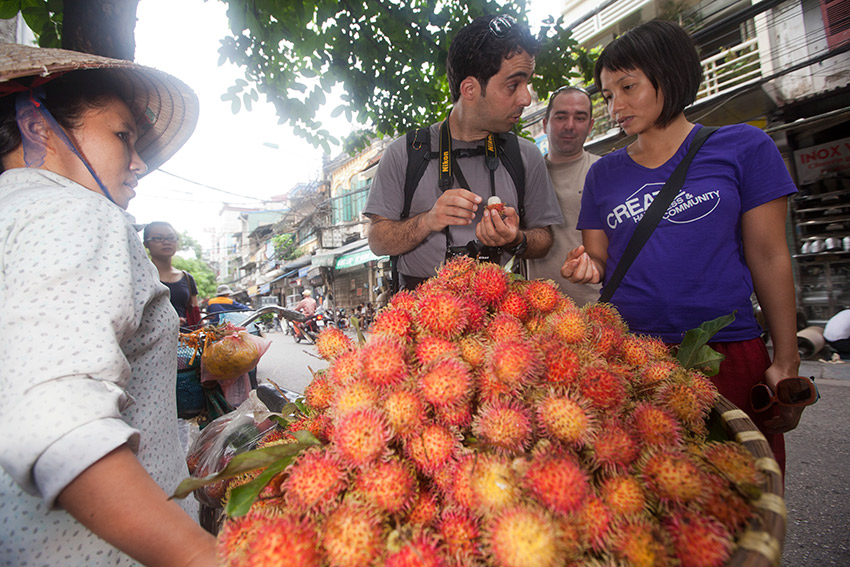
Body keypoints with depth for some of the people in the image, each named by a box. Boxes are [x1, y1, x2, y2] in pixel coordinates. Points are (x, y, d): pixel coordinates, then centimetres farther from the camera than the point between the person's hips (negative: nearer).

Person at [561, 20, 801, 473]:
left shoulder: (743, 147, 3)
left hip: (729, 354, -1)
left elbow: (769, 257, 1)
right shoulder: (603, 173, 9)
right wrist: (587, 266, -13)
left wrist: (785, 362, -2)